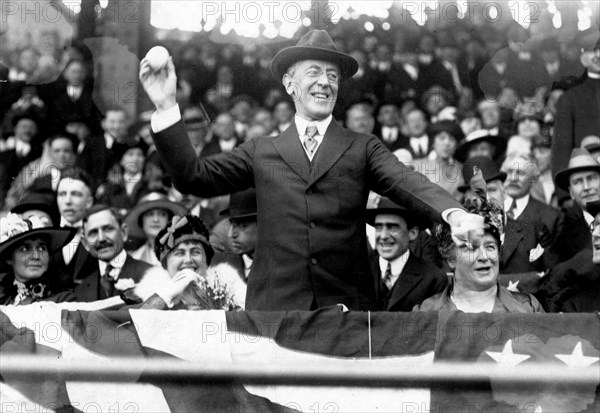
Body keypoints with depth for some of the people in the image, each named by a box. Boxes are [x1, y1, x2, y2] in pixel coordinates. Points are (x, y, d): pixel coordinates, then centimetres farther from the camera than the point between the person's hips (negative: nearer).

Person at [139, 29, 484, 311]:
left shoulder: (363, 149, 11)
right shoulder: (261, 152, 14)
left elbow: (406, 182, -5)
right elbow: (193, 177, 9)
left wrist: (455, 213, -26)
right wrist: (167, 107, -1)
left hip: (347, 305, 0)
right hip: (275, 306, 0)